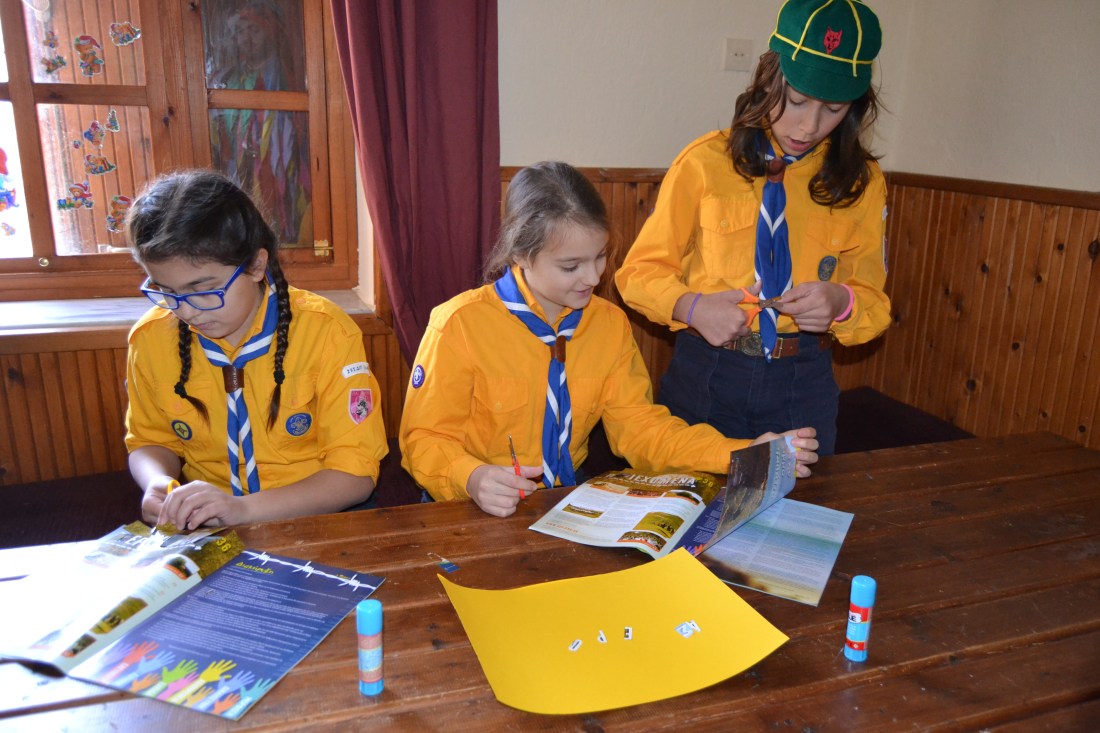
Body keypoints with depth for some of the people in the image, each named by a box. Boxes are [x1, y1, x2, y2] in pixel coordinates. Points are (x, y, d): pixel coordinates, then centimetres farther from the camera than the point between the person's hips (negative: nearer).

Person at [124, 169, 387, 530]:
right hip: (202, 528, 3)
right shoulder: (150, 338, -3)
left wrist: (243, 507, -25)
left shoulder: (326, 332, -15)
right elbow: (151, 440, 14)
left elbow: (355, 472, -13)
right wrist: (157, 483, -9)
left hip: (316, 519, -2)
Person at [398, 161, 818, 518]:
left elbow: (639, 427, 2)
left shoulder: (610, 324, 1)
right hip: (481, 516, -3)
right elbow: (426, 439, -9)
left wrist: (740, 456, -10)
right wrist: (471, 479, -30)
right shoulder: (461, 325, -14)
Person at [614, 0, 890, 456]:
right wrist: (692, 307, -21)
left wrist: (841, 303, -17)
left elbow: (873, 304, 5)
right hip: (706, 372, -2)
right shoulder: (707, 161, -6)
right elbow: (641, 271, -2)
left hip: (804, 383, 2)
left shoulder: (862, 181, 2)